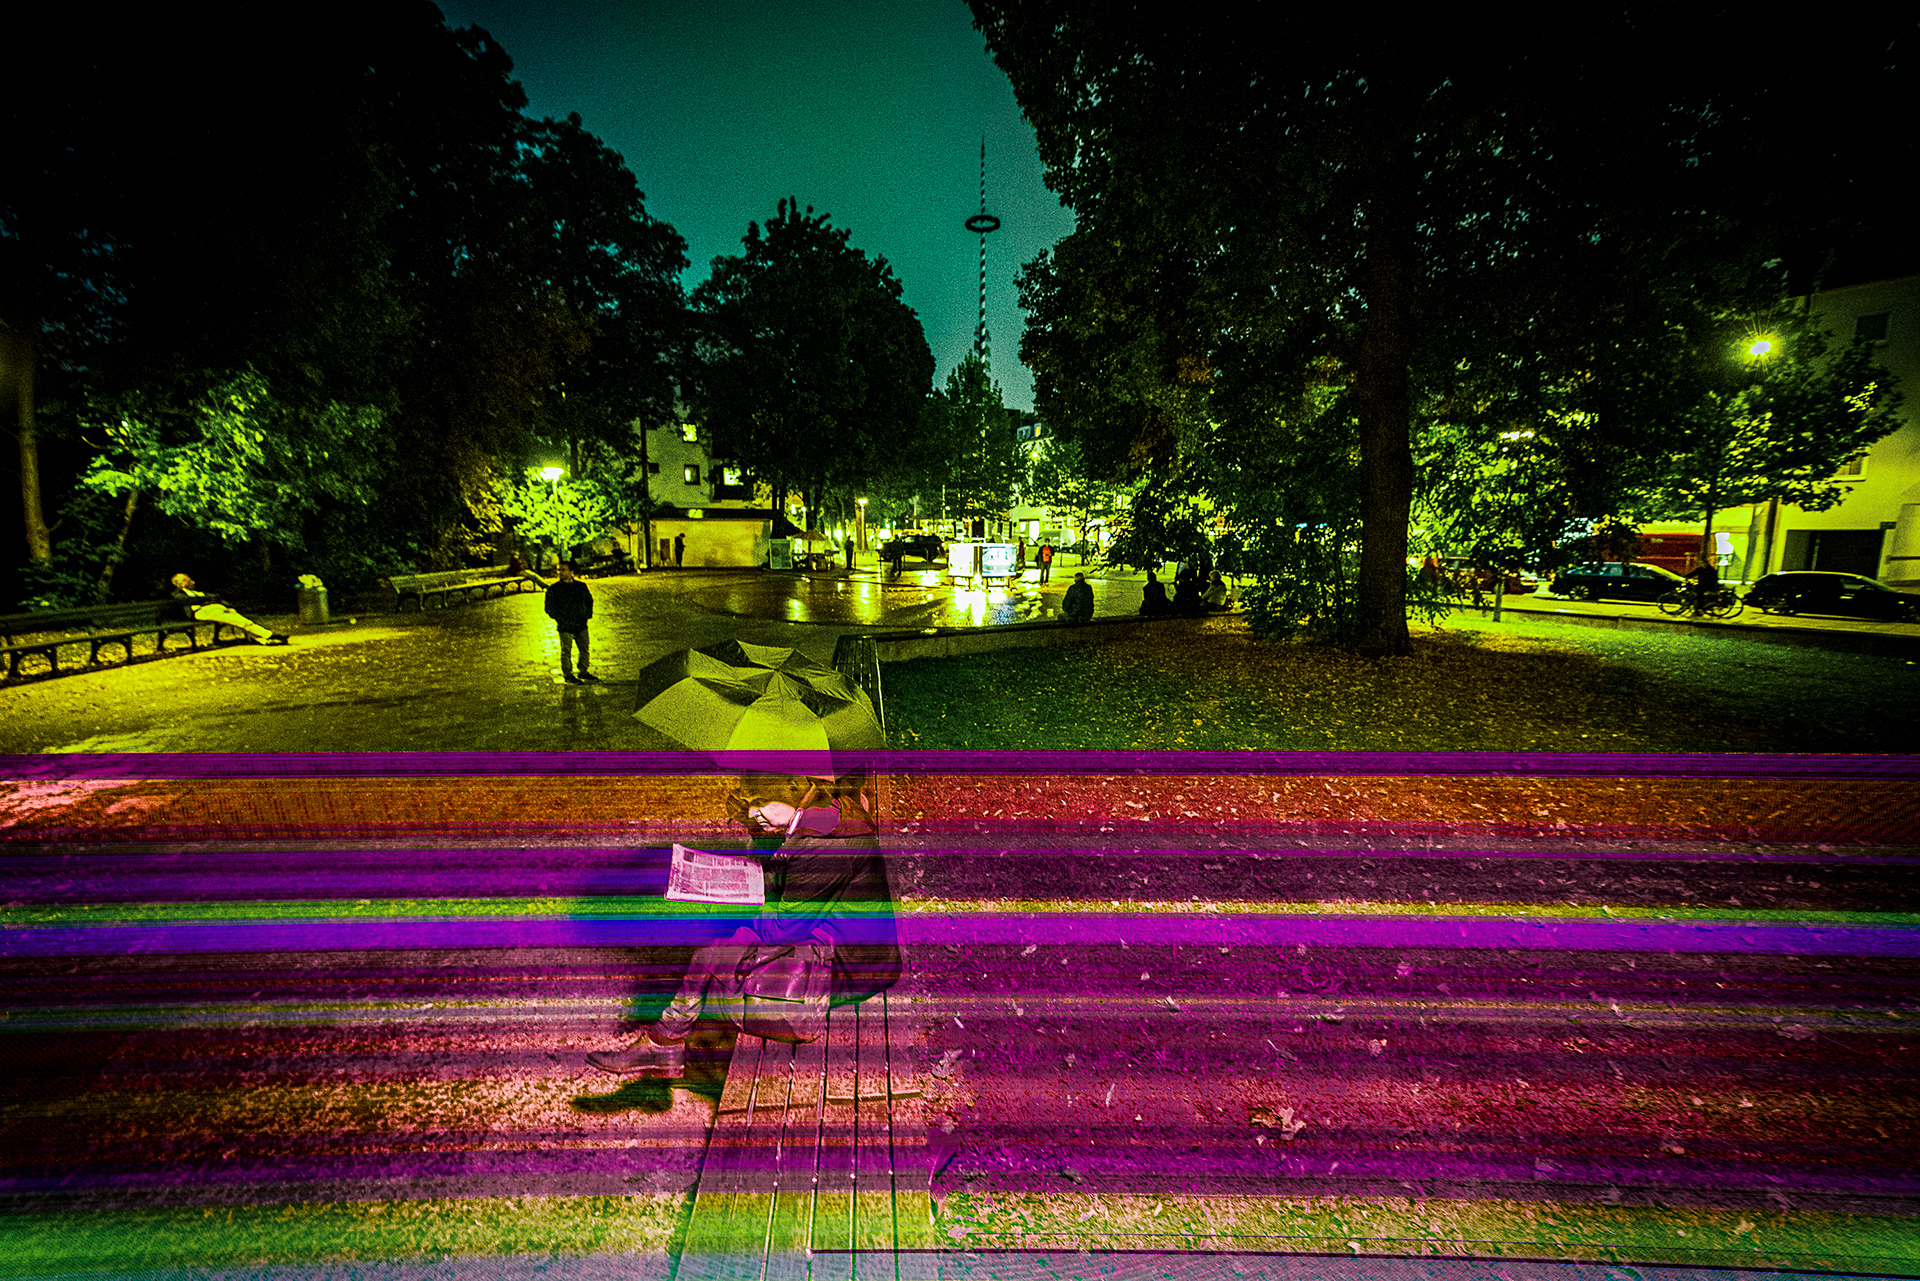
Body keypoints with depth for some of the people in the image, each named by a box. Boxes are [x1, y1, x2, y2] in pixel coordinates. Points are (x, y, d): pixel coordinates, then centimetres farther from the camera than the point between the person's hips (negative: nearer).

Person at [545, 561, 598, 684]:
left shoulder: (581, 586, 6)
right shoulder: (553, 589, -5)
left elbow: (589, 601, 18)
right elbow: (549, 608, -3)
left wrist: (587, 615, 4)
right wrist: (562, 620, -12)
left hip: (581, 625, 4)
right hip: (565, 628, -4)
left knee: (585, 650, 12)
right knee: (566, 652, 2)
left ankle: (583, 672, 27)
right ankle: (568, 676, 13)